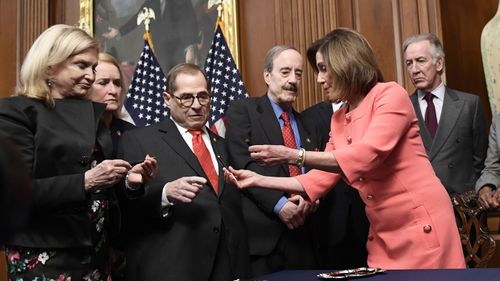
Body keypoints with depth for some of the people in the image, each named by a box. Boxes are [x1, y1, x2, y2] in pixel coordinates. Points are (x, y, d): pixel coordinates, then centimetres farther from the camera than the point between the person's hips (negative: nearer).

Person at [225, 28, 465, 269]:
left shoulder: (391, 95, -11)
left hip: (422, 227, -6)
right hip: (383, 235, 7)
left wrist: (292, 156, -24)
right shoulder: (338, 120, 10)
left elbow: (365, 157, -24)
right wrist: (258, 180, 4)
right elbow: (321, 180, 9)